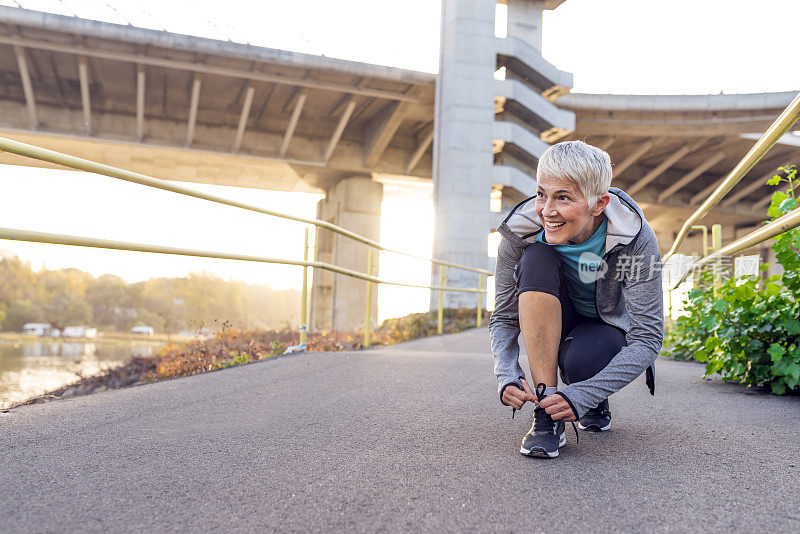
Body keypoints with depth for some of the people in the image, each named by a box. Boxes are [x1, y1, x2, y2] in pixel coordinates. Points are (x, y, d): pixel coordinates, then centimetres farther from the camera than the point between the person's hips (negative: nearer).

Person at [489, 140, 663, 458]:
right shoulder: (520, 233, -23)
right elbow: (503, 319, -14)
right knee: (537, 259, -30)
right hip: (553, 327, 2)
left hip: (609, 327, -1)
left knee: (584, 360, -38)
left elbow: (648, 338, -28)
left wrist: (582, 396, -38)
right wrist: (507, 375, -33)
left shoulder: (637, 240, -29)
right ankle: (547, 414, -28)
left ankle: (596, 401, 5)